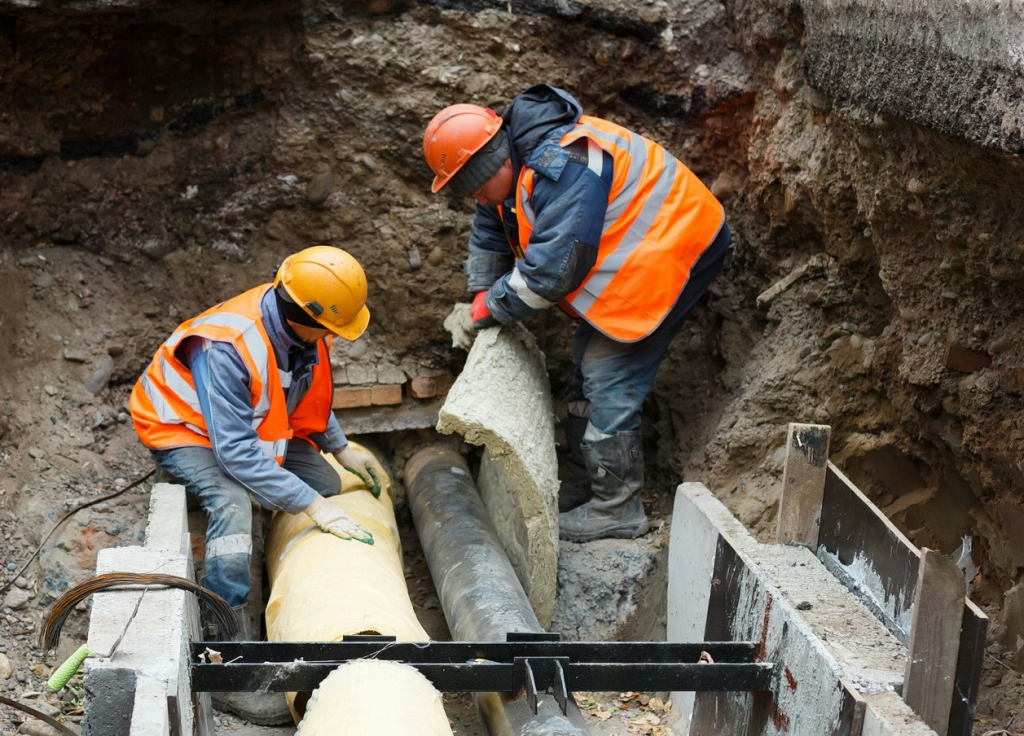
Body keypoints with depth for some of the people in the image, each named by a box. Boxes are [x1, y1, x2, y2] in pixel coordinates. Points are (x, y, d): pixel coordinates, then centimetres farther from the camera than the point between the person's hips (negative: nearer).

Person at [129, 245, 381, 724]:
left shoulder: (302, 324, -14)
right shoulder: (227, 347, -39)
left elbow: (309, 392, 9)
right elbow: (237, 452, -38)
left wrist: (341, 450, 9)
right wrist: (311, 505, -36)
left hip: (252, 422, 9)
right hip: (185, 427, -9)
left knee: (329, 487, -4)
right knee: (233, 503, -33)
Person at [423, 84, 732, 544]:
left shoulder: (563, 168, -31)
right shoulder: (518, 162, 2)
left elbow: (550, 269, -31)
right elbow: (490, 233, 18)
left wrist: (493, 307, -16)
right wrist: (481, 295, 12)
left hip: (673, 251, -11)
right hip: (627, 259, 11)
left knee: (608, 377, -12)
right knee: (588, 367, 14)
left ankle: (616, 508, -2)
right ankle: (579, 490, 24)